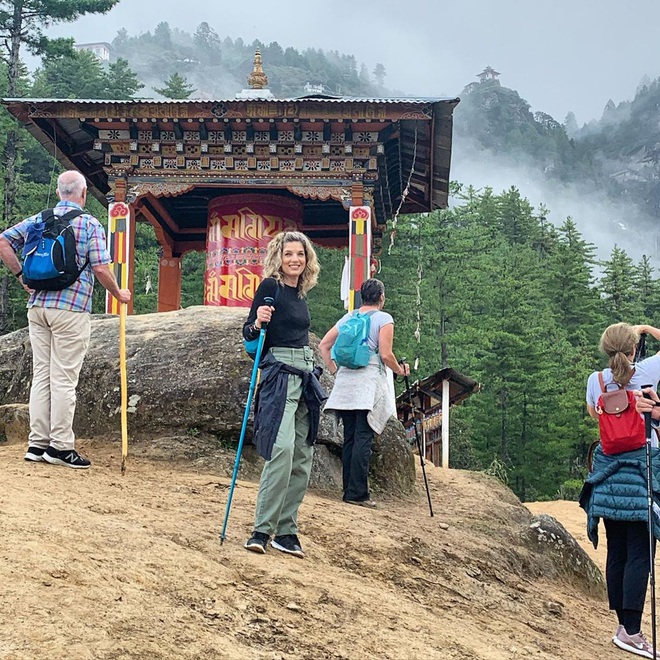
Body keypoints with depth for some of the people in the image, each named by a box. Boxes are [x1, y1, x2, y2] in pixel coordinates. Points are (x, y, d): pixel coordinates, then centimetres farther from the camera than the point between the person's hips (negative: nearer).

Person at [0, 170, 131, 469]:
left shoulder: (39, 219, 11)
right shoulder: (90, 224, -5)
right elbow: (100, 268, -10)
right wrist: (118, 294, 5)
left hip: (37, 305, 5)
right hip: (71, 309, -5)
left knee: (41, 374, 9)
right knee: (64, 378, -3)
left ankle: (37, 443, 11)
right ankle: (60, 446, 0)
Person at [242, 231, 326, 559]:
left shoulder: (301, 294, 15)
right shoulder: (270, 286, -5)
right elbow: (248, 332, -5)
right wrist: (258, 324, -27)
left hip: (306, 376, 8)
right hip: (278, 374, -8)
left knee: (302, 457, 5)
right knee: (282, 450, -21)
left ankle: (286, 530, 10)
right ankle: (262, 530, -16)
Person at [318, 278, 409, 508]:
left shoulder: (347, 318, 14)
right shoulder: (383, 318, -2)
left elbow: (323, 345, 13)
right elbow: (385, 355, -11)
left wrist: (334, 370, 18)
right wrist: (400, 370, 6)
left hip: (345, 381, 6)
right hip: (369, 383, -6)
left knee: (349, 437, 10)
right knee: (363, 439, -6)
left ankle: (349, 490, 12)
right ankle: (357, 493, -8)